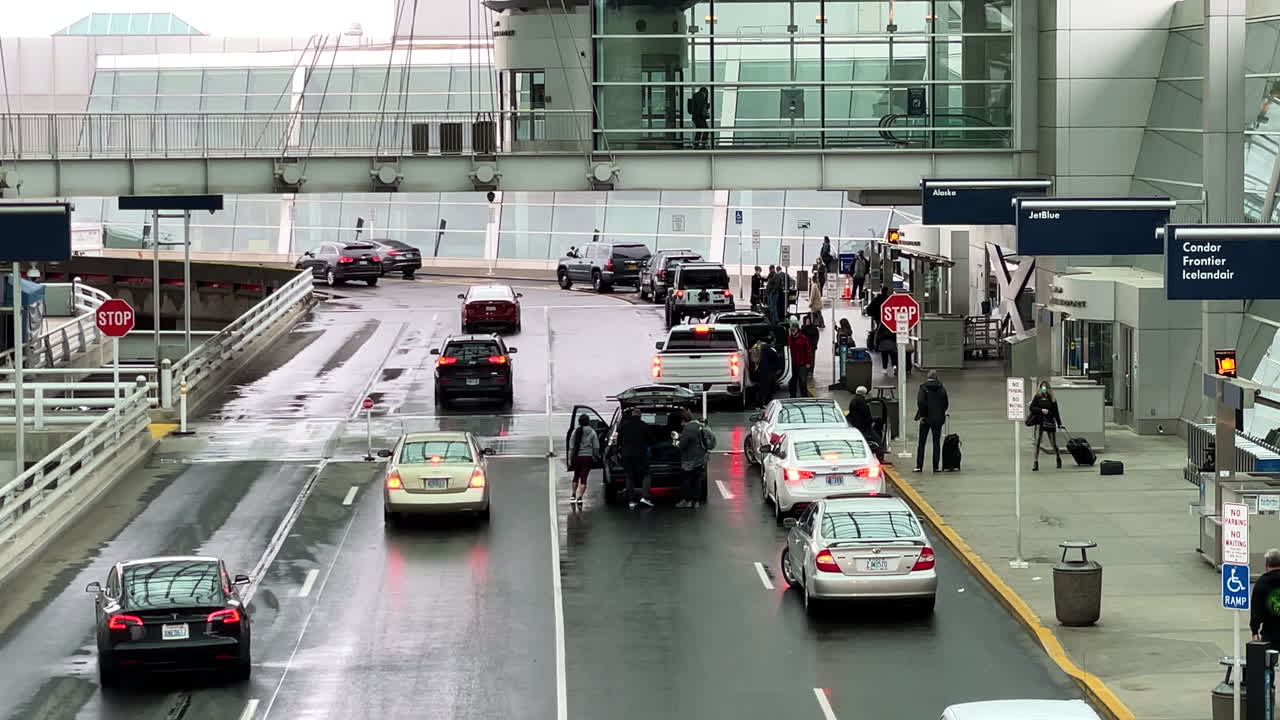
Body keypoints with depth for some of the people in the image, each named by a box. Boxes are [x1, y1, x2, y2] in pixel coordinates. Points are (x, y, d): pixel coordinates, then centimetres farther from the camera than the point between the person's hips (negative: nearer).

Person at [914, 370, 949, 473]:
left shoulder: (923, 387, -8)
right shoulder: (941, 388, 1)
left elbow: (920, 401, -19)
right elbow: (946, 403, 4)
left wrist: (921, 414, -10)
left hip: (926, 419, -2)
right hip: (938, 419, 2)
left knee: (921, 443, 8)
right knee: (937, 443, 7)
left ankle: (919, 466, 5)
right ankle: (936, 467, 4)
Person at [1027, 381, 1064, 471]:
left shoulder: (1052, 399, 3)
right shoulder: (1037, 397, 1)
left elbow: (1056, 412, 6)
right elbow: (1032, 408, -5)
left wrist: (1059, 424, 8)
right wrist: (1041, 410, -19)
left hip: (1050, 422, 1)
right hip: (1039, 422, -1)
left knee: (1054, 442, 8)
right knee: (1037, 442, -8)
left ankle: (1058, 459, 31)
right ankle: (1036, 463, -4)